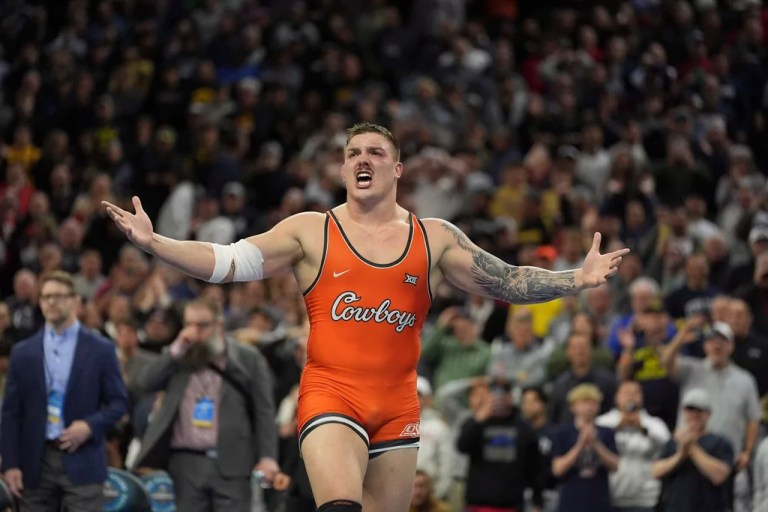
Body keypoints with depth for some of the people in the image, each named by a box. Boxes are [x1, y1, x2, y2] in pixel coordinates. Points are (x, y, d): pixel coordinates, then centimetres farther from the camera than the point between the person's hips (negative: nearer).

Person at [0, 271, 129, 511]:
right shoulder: (23, 353, 8)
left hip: (82, 462, -2)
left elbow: (118, 401, 5)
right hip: (36, 463, 2)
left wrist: (90, 426, -14)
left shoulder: (100, 350, 4)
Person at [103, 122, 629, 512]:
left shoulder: (436, 238, 9)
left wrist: (578, 279, -3)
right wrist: (152, 242, -12)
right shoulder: (310, 231, 4)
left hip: (398, 406, 3)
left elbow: (507, 282, 9)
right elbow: (227, 262, -1)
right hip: (330, 395, -3)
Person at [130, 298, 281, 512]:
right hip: (187, 463, 3)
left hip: (231, 463, -3)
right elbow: (143, 384, 0)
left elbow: (264, 411, 2)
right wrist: (177, 349, -5)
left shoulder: (248, 358, 5)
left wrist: (267, 457, -9)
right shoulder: (177, 359, 14)